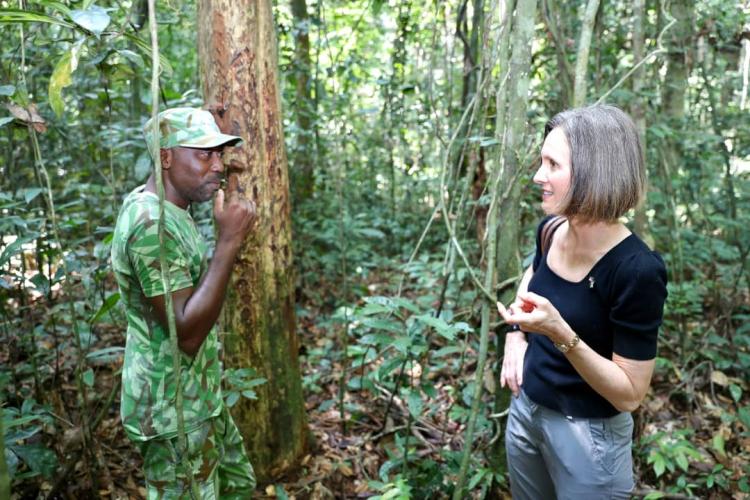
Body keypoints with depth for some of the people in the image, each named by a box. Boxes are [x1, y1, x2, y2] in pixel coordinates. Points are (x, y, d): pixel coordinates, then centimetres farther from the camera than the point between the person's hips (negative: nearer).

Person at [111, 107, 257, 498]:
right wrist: (230, 241, -30)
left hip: (199, 396, 9)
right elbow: (186, 333, -28)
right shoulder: (150, 223, -25)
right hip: (173, 408, -9)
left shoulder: (169, 210, 6)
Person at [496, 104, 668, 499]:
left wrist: (560, 333, -34)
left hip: (588, 432, -6)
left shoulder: (637, 270, -27)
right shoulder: (550, 231, -8)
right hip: (525, 409, 6)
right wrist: (515, 334, 2)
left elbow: (630, 395, -22)